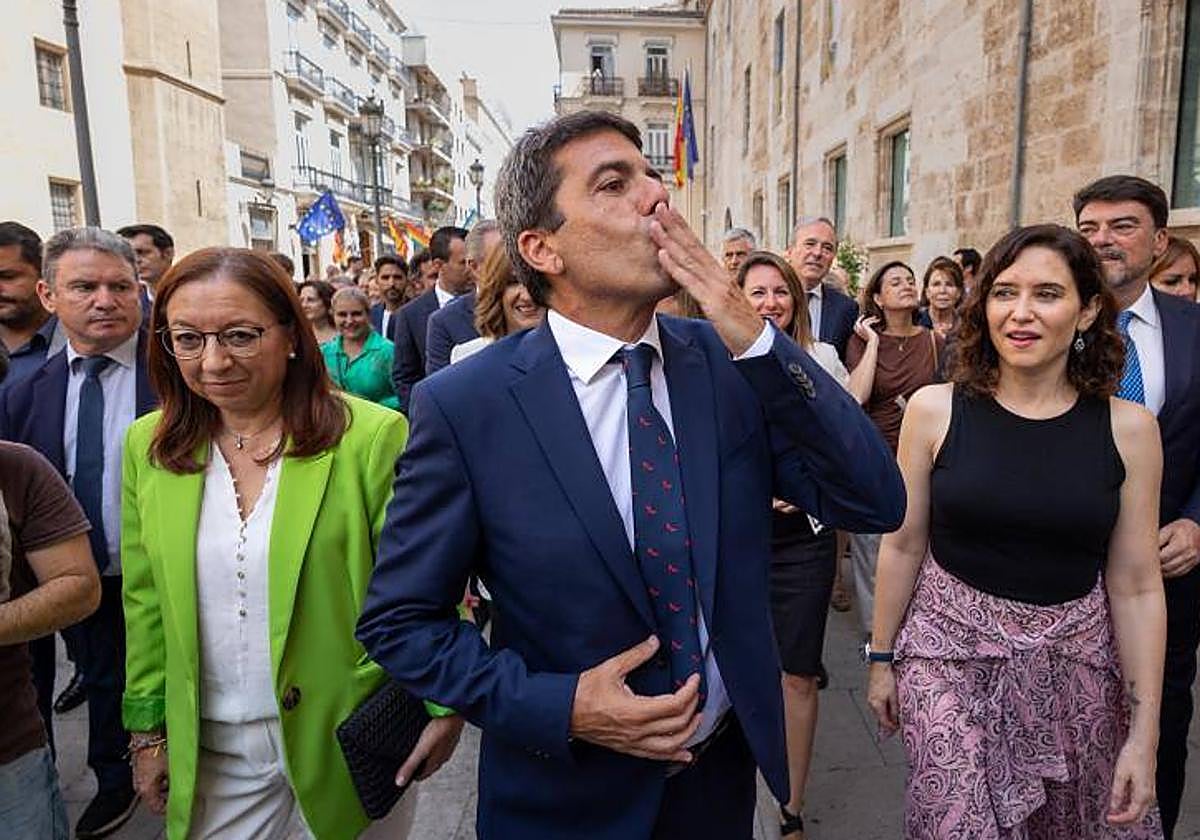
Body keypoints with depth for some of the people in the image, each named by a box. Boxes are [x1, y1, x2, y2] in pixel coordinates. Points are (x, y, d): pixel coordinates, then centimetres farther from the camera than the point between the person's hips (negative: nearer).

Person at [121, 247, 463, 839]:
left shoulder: (373, 437, -16)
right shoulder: (148, 447, -1)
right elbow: (145, 601, 6)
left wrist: (443, 706, -16)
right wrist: (148, 729, 8)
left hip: (347, 744, -3)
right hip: (210, 754, 4)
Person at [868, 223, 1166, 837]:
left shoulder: (1128, 428, -4)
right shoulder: (935, 408, -8)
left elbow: (1135, 587, -1)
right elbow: (903, 545, 0)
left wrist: (1144, 734, 0)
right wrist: (881, 659, 6)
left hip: (1076, 662, 2)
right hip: (952, 649, -1)